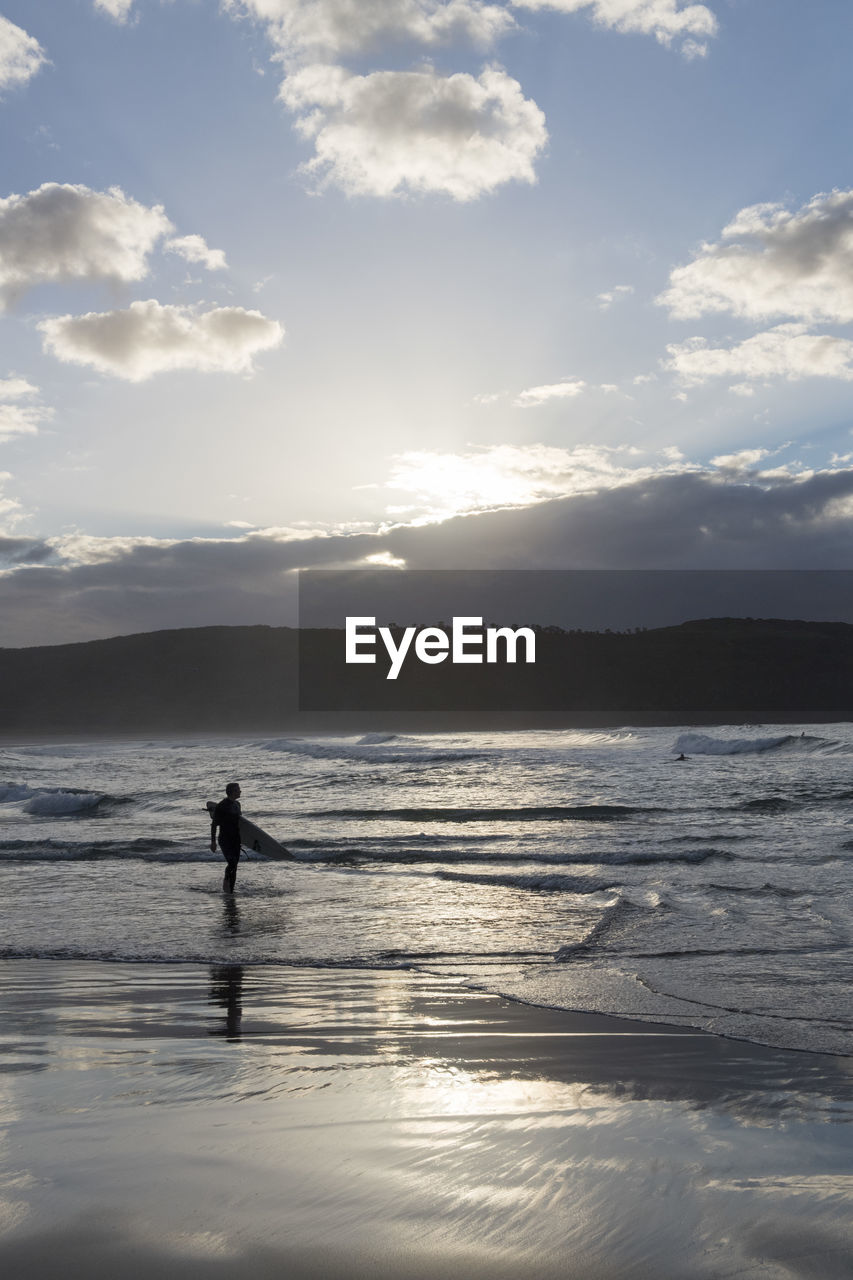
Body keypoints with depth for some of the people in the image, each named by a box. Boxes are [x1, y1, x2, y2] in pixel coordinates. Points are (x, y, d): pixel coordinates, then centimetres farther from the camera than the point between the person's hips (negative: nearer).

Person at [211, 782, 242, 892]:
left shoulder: (237, 804, 11)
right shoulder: (221, 806, -12)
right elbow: (214, 824, -10)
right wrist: (213, 841, -13)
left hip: (236, 840, 7)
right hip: (225, 840, -7)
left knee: (234, 866, 6)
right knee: (232, 863, -20)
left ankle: (231, 891, 14)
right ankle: (226, 880, 9)